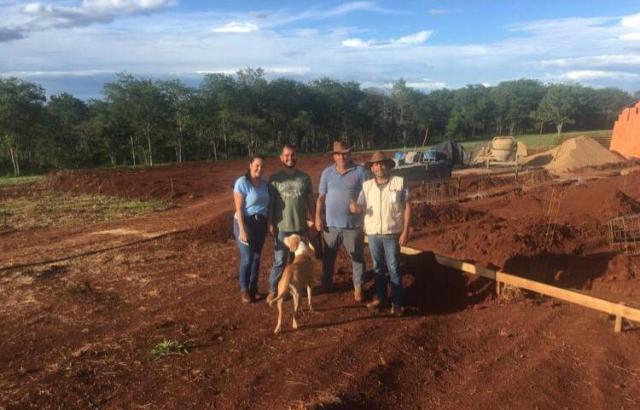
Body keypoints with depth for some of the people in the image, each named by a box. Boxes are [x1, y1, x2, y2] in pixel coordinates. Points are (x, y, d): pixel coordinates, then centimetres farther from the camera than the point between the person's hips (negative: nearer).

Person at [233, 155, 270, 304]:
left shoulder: (264, 183, 5)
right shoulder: (242, 182, -14)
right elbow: (239, 208, -16)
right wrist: (242, 230, -21)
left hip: (260, 223, 5)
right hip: (245, 222, -5)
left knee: (256, 257, 11)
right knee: (247, 258, -3)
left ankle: (254, 288, 24)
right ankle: (244, 290, 13)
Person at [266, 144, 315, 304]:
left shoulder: (304, 178, 4)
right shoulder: (275, 178, -2)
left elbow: (310, 200, 8)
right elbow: (270, 202, -2)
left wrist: (312, 218, 0)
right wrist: (270, 223, -7)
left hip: (301, 226, 3)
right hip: (282, 226, -3)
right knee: (279, 261, 0)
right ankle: (273, 290, 11)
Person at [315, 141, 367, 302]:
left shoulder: (359, 172, -5)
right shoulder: (327, 172, 3)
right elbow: (321, 197, 5)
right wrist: (318, 217, -2)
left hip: (353, 224, -2)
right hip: (331, 223, 3)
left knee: (357, 257, 5)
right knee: (328, 256, 15)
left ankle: (358, 287, 18)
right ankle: (326, 283, 31)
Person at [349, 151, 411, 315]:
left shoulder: (399, 182, -5)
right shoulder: (367, 185, 4)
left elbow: (407, 207, -3)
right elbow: (361, 207, 4)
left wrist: (405, 231, -8)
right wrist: (355, 208, -22)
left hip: (392, 233, -3)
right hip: (372, 233, 3)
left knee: (393, 268, 2)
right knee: (377, 268, 14)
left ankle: (396, 303, 12)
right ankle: (381, 298, 28)